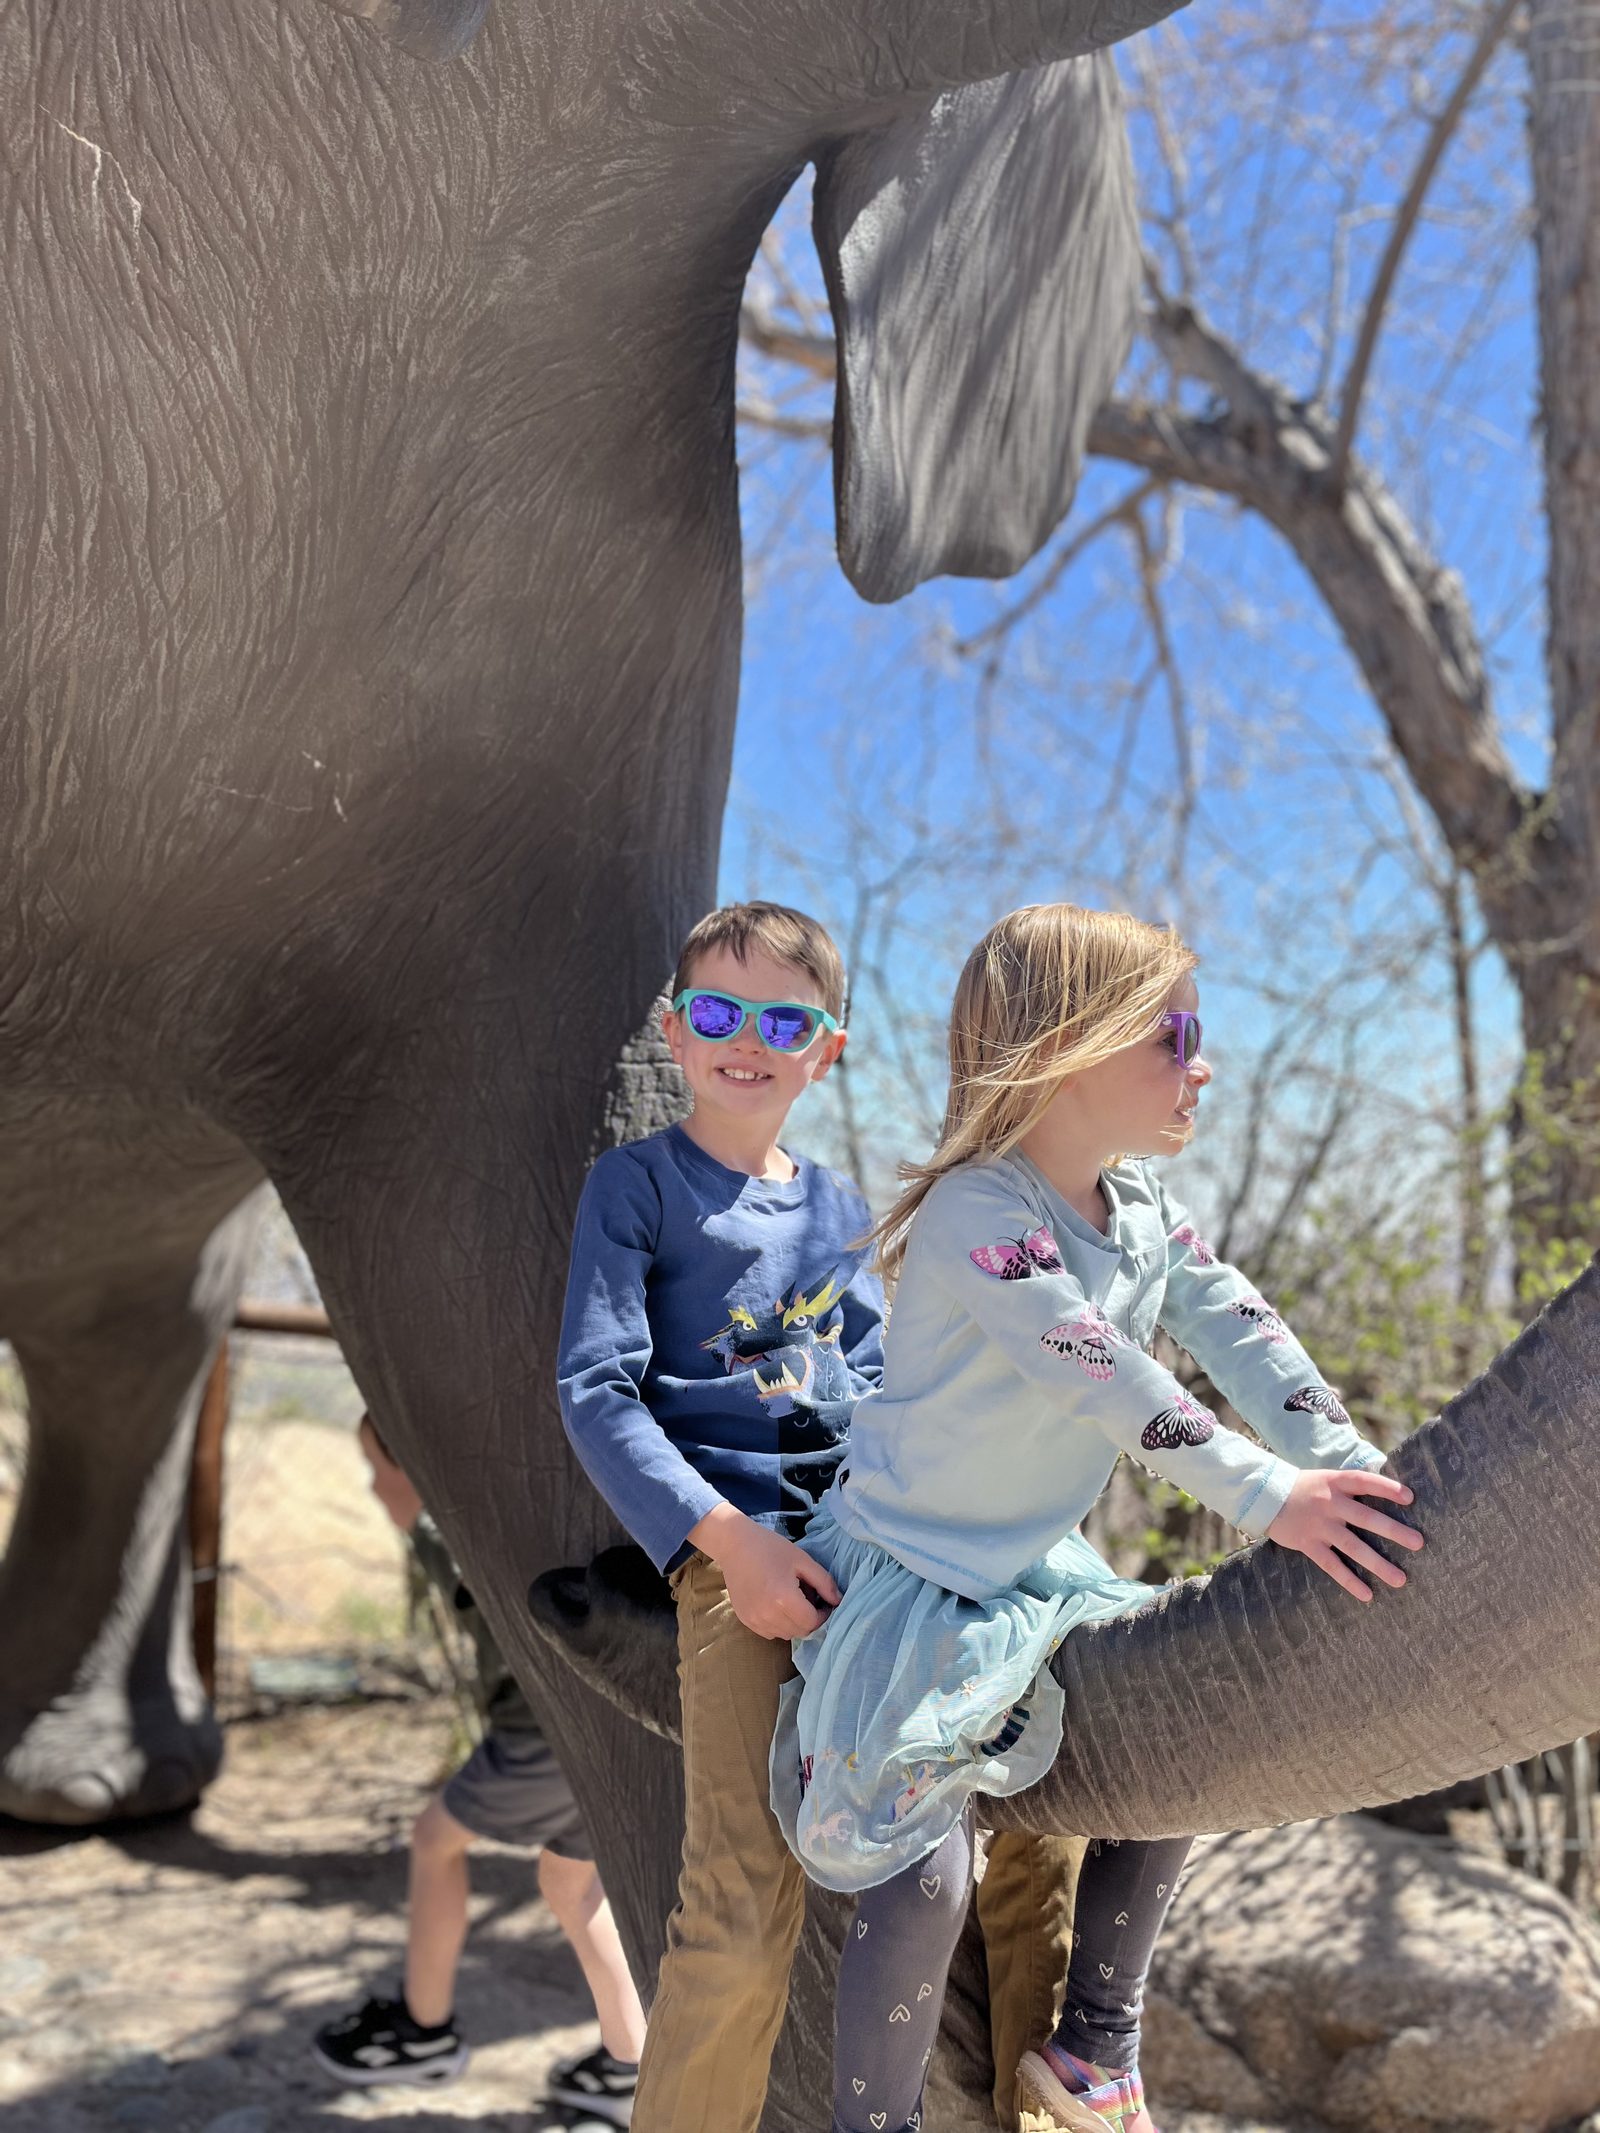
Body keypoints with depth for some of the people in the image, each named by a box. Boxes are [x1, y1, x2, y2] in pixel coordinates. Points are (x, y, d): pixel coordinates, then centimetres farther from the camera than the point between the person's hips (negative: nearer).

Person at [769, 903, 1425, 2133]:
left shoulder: (1144, 1211, 2)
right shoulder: (975, 1214, -25)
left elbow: (1243, 1337, -4)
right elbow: (1105, 1376, -33)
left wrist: (1353, 1476, -17)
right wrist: (1266, 1496, -37)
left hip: (1034, 1571, 9)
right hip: (907, 1578, -9)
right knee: (927, 1869, -16)